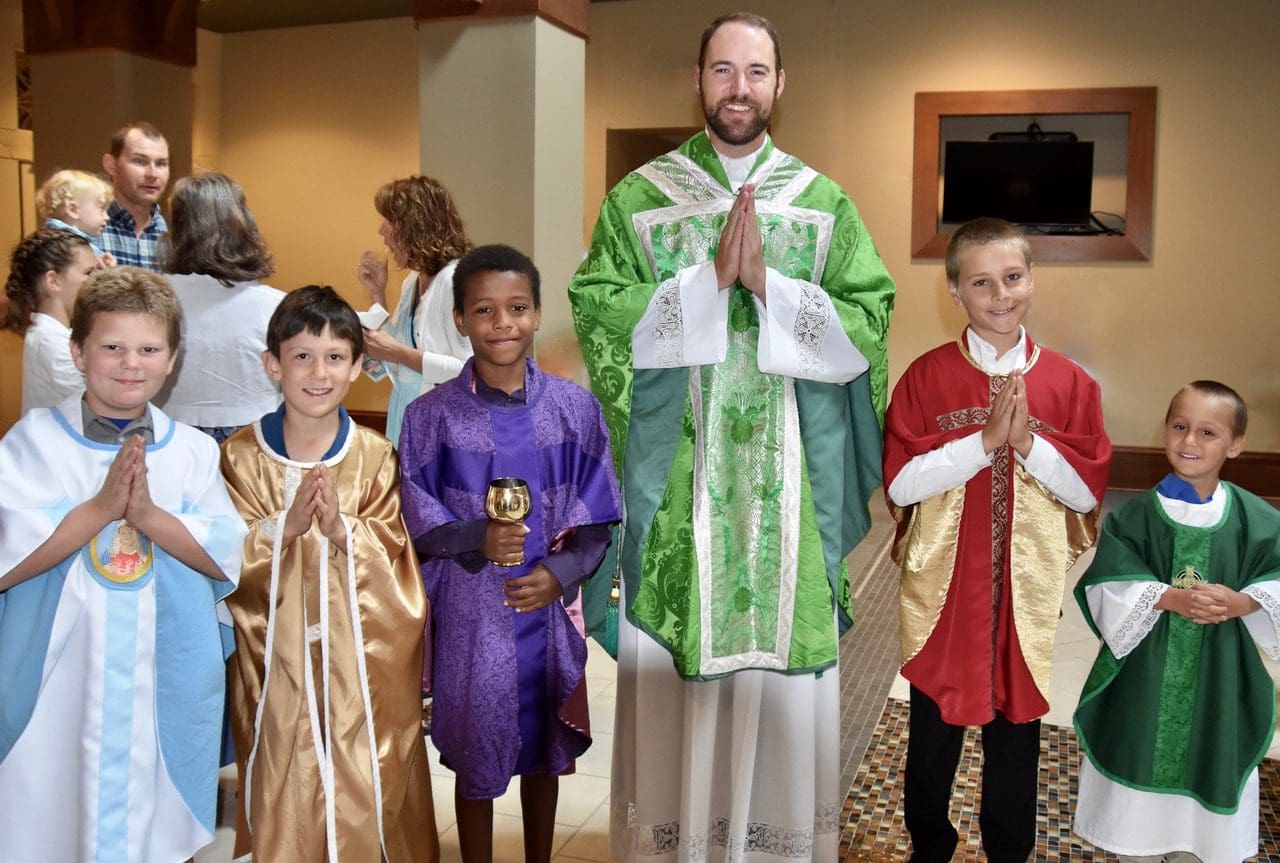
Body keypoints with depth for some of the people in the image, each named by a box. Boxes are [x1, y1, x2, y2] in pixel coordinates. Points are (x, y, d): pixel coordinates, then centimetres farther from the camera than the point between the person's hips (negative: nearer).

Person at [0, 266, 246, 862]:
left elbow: (228, 559, -4)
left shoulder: (193, 451, 2)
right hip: (57, 688, -1)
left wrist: (148, 514, -18)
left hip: (166, 688, 2)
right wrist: (100, 507, -20)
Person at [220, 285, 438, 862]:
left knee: (362, 787, 6)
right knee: (285, 791, 7)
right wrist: (284, 525, -20)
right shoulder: (241, 455, -2)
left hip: (361, 658, 0)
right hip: (277, 660, 0)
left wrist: (342, 528, -21)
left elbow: (393, 553, -4)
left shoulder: (375, 456, -1)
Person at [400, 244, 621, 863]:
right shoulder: (431, 415, -8)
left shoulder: (575, 408, -4)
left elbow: (596, 517, -1)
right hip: (469, 614, -1)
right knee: (475, 755, 13)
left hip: (549, 609, 2)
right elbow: (416, 518, -4)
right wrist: (477, 539, -22)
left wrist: (562, 571, -17)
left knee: (544, 750, 19)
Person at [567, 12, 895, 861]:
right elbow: (599, 317, -7)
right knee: (668, 680, 5)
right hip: (672, 484, 0)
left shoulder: (827, 206, 7)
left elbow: (865, 328, -2)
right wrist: (710, 278, -13)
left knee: (781, 677, 7)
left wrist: (766, 282, -13)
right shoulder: (637, 200, 5)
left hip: (788, 491, 1)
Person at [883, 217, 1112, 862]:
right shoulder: (925, 377, -6)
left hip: (1025, 591, 1)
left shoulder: (1068, 383, -2)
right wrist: (985, 440, -21)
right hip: (942, 587, 0)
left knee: (1015, 730, 14)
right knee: (933, 732, 15)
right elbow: (899, 483, -13)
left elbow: (1087, 491, -3)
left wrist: (1028, 440, -19)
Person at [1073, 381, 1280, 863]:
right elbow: (1109, 586, -10)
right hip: (1146, 669, -1)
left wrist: (1240, 602, -18)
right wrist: (1169, 597, -22)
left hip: (1220, 674, 1)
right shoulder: (1136, 516, -7)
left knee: (1209, 760, 11)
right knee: (1141, 753, 10)